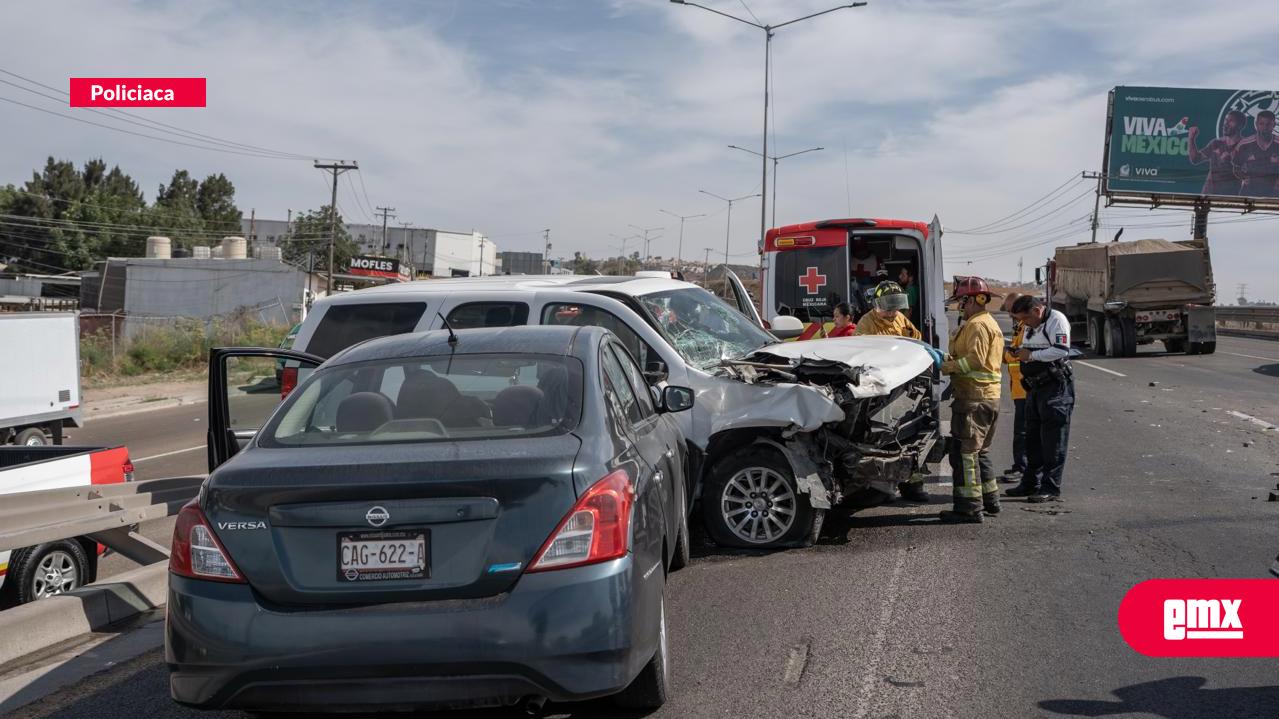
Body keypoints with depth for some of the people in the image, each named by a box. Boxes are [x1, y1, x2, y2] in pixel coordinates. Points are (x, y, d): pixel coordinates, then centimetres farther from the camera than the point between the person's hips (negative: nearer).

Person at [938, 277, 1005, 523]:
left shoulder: (977, 325, -12)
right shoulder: (990, 323, 22)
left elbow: (975, 359, -23)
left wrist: (947, 367, -14)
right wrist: (951, 362, 7)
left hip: (974, 399, -11)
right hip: (989, 398, 11)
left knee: (965, 452, -9)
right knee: (979, 452, 19)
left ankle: (969, 507, -9)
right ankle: (989, 501, 25)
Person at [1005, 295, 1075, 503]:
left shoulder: (1057, 320, -12)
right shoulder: (1030, 327, 17)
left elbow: (1062, 350, -24)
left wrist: (1031, 355, -19)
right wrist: (1019, 352, 7)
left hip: (1056, 386, -10)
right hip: (1035, 386, 10)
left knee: (1053, 440, -7)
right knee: (1033, 437, 14)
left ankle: (1051, 489, -6)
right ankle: (1031, 484, 22)